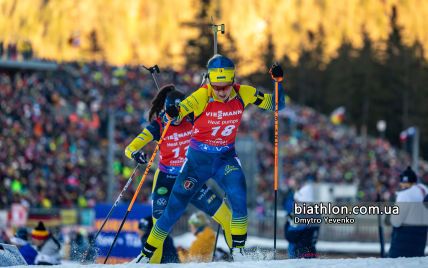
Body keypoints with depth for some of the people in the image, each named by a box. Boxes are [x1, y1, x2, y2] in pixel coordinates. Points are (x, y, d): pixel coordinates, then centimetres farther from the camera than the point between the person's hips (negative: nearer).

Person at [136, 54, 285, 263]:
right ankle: (147, 253, 18)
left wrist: (278, 82, -19)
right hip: (198, 159, -1)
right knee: (175, 207, 2)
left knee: (238, 195, -26)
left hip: (226, 157, 2)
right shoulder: (202, 96, -21)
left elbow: (276, 105, -3)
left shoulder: (243, 94, -12)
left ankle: (238, 250, -13)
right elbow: (178, 115, -23)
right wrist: (172, 113, -47)